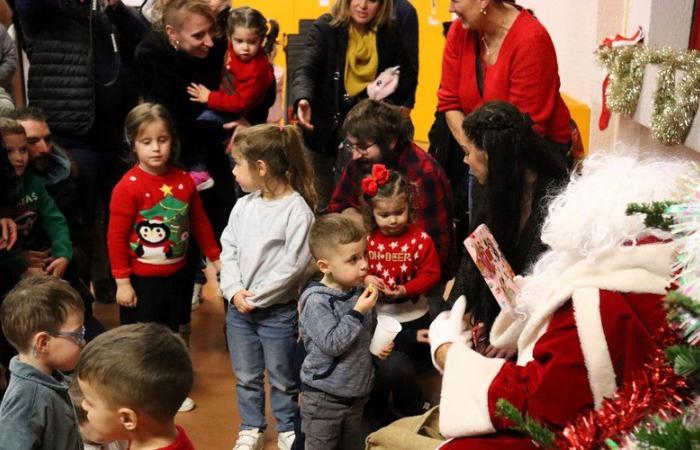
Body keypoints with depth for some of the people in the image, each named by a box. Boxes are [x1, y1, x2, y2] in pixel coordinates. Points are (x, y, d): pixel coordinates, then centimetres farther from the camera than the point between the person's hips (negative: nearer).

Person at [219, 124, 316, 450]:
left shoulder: (297, 209, -17)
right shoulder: (243, 206, 2)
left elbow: (293, 264, -20)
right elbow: (228, 250, 4)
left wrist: (257, 296, -17)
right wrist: (234, 291, -10)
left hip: (277, 310, -5)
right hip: (239, 307, 6)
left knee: (282, 377, 12)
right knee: (246, 376, 18)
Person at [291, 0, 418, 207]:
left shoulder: (390, 33, -1)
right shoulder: (325, 28, -11)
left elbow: (408, 74, 13)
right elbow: (306, 69, -25)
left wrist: (404, 106, -1)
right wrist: (303, 99, -45)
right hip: (328, 125, -2)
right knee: (324, 204, 7)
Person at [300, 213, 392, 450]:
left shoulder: (360, 292, 0)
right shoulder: (316, 300, -21)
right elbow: (332, 344, -29)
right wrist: (358, 312, -28)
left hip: (357, 393, 7)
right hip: (323, 397, -7)